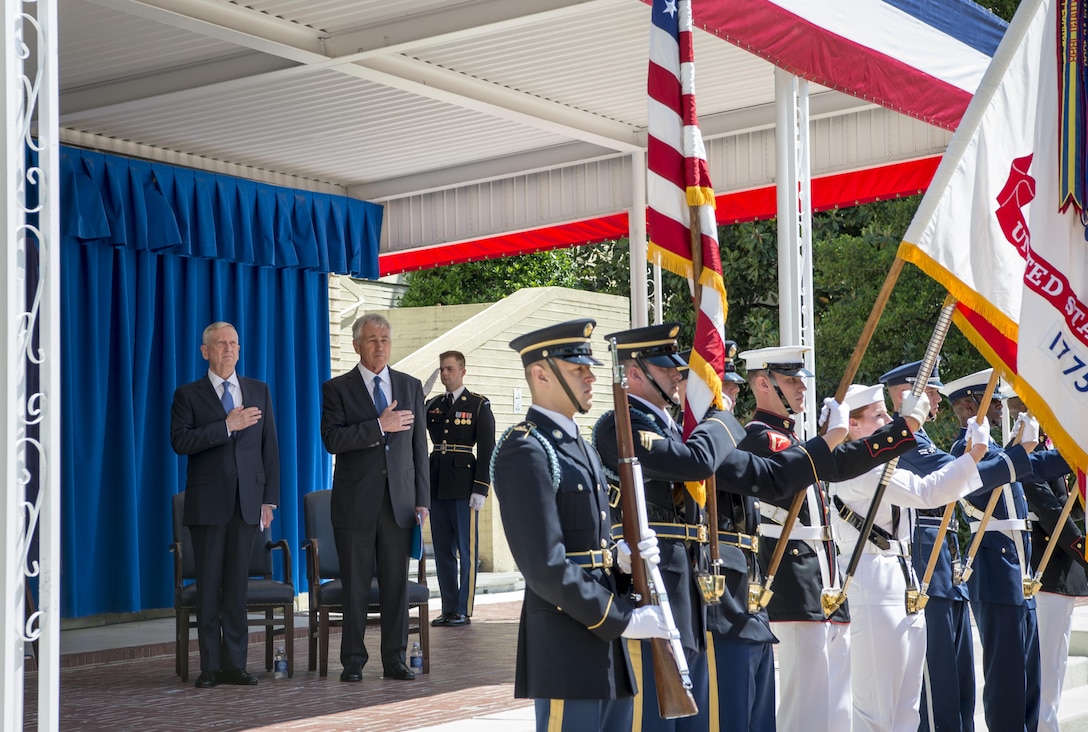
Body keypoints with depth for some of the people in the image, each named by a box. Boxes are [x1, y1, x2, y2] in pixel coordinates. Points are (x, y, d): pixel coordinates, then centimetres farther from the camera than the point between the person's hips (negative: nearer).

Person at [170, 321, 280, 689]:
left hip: (247, 502, 2)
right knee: (209, 584, 0)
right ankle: (210, 666, 5)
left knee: (238, 583, 3)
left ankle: (234, 663, 7)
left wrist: (269, 499, 4)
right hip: (208, 502, -2)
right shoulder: (188, 395, 4)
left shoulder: (259, 391, 13)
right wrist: (227, 425, -17)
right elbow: (179, 441, -11)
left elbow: (269, 447, 11)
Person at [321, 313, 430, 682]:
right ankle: (353, 660, 11)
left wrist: (422, 499, 5)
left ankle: (394, 658, 11)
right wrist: (380, 426, -17)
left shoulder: (411, 386, 12)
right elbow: (332, 439, -12)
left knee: (397, 583, 3)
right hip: (356, 501, -2)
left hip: (400, 500, 2)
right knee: (355, 585, 2)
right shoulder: (337, 388, 2)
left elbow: (419, 446, 11)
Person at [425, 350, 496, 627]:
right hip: (436, 486, 5)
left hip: (463, 487, -5)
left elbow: (487, 450, -5)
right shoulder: (432, 405, 14)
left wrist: (480, 489, -12)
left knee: (466, 549, -1)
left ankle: (463, 610, 3)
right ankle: (448, 609, 13)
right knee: (442, 550, 7)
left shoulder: (479, 406, -1)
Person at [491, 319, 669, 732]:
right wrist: (623, 620, -17)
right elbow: (546, 566, -20)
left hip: (606, 644, 9)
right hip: (566, 648, -9)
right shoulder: (525, 452, -13)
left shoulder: (580, 447, 18)